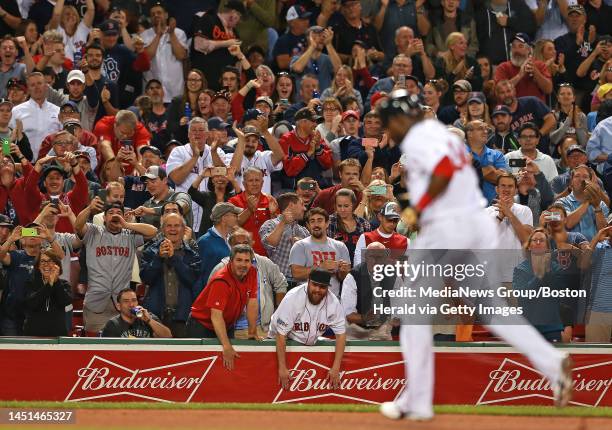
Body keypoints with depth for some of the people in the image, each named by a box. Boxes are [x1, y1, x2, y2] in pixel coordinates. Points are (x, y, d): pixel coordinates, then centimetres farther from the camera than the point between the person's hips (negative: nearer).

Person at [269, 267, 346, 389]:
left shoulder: (333, 302, -18)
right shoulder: (292, 298, -27)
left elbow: (341, 333, -12)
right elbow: (281, 333, -24)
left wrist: (336, 368, -20)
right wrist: (282, 368, -26)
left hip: (311, 342, 2)